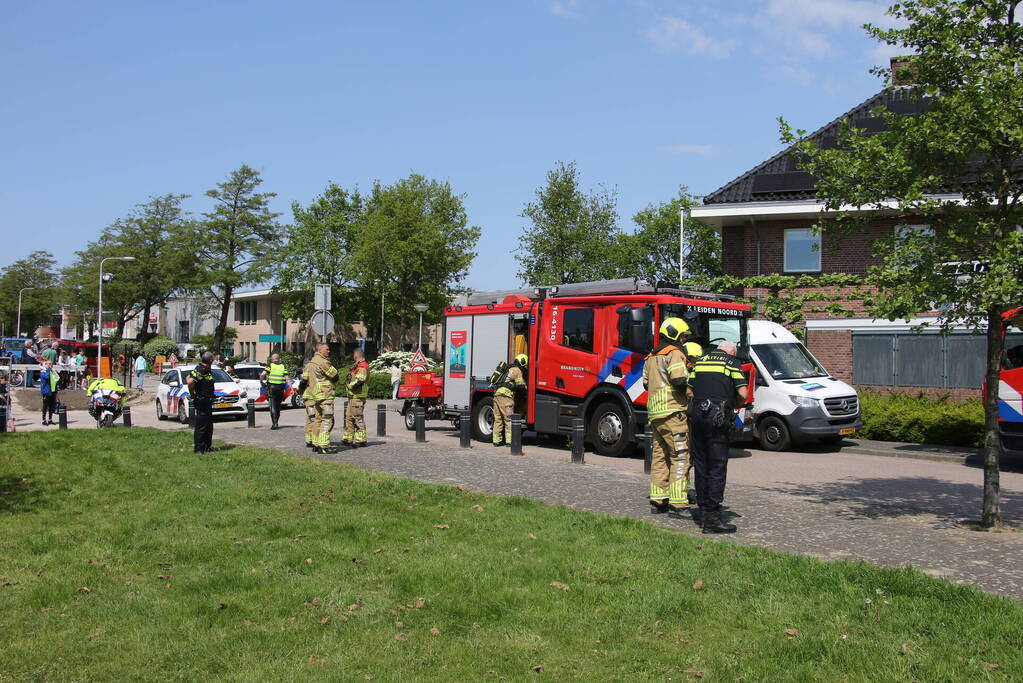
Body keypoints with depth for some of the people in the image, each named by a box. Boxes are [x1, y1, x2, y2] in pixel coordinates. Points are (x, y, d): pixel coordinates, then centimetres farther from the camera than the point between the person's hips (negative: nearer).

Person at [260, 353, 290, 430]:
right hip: (280, 388, 3)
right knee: (278, 407, 15)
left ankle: (274, 423, -15)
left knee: (272, 407, -4)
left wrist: (261, 379, 9)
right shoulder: (283, 367, 9)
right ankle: (275, 423, 24)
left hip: (271, 388, -3)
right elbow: (287, 378, -1)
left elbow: (262, 374, -10)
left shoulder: (270, 366, 1)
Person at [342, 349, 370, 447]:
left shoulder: (362, 367, -15)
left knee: (358, 417, -7)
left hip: (358, 396, -11)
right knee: (349, 417, 15)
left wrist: (350, 385, -15)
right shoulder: (358, 366, 19)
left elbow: (359, 380, -27)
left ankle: (361, 440, -3)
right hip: (353, 396, 11)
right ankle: (348, 439, 23)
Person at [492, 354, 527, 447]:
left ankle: (497, 440, 12)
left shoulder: (510, 369, 26)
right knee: (509, 419, -6)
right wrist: (525, 387, 14)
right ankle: (510, 441, -9)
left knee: (498, 419, 10)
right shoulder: (517, 370, -1)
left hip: (496, 394, 9)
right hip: (505, 396, -9)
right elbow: (521, 386, -3)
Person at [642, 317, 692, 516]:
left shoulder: (651, 356, 19)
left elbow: (646, 383, 24)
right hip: (673, 412, -9)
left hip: (654, 413, 9)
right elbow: (679, 381, -20)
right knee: (680, 457, -5)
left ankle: (657, 500, 15)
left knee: (659, 456, 13)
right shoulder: (675, 353, -9)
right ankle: (677, 503, -7)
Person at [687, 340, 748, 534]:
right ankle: (712, 518, -7)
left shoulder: (699, 362, 18)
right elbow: (743, 394, -4)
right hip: (716, 418, -5)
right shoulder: (732, 362, 3)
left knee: (701, 465, 13)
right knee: (717, 467, -4)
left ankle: (703, 511, 19)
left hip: (696, 414, 6)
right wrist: (733, 405, 14)